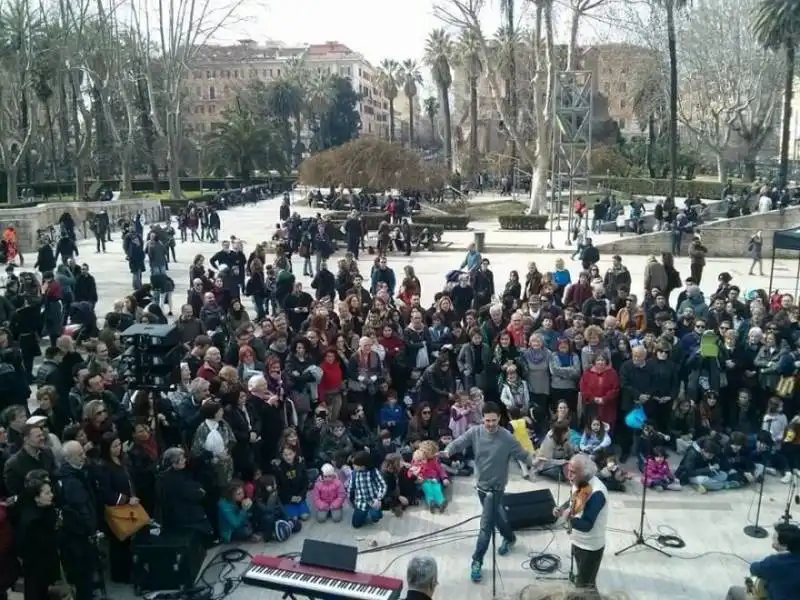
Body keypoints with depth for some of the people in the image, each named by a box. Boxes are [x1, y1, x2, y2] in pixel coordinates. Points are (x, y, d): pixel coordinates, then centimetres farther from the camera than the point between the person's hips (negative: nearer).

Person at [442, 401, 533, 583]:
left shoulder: (507, 438, -18)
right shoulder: (475, 432, -9)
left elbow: (522, 454, -14)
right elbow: (459, 442, -16)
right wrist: (448, 451, -37)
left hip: (495, 487, -4)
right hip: (481, 484, 4)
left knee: (486, 524, -5)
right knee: (497, 515, 25)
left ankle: (477, 562, 6)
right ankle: (509, 538, 53)